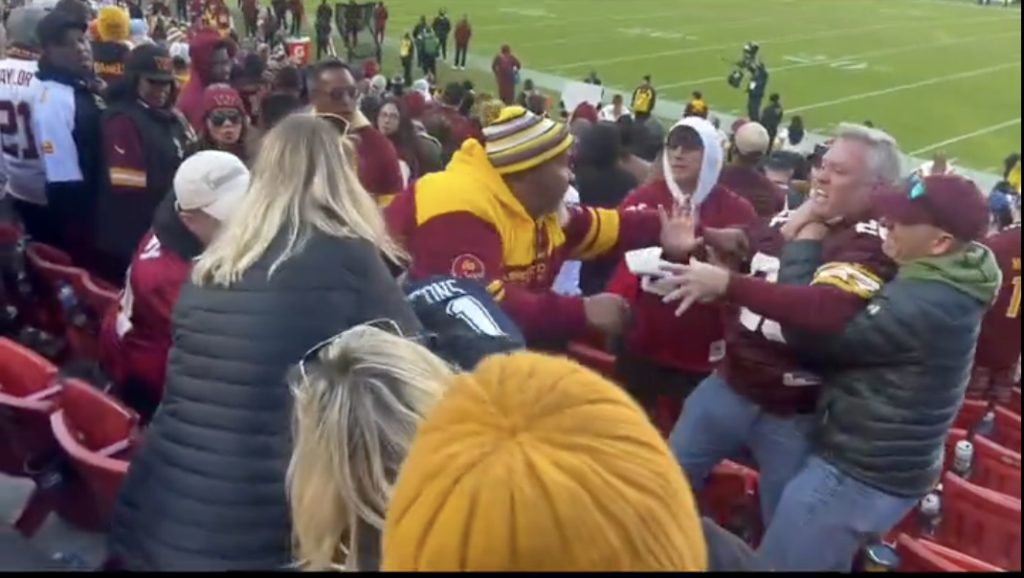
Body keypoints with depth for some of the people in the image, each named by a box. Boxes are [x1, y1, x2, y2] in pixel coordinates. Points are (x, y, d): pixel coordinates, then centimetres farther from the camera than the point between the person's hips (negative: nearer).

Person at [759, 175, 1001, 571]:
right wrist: (815, 248, -3)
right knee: (826, 564, 26)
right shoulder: (950, 286, 3)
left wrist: (803, 245, -14)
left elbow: (810, 332, -25)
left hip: (858, 475, -10)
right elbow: (855, 326, 7)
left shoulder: (920, 303, -30)